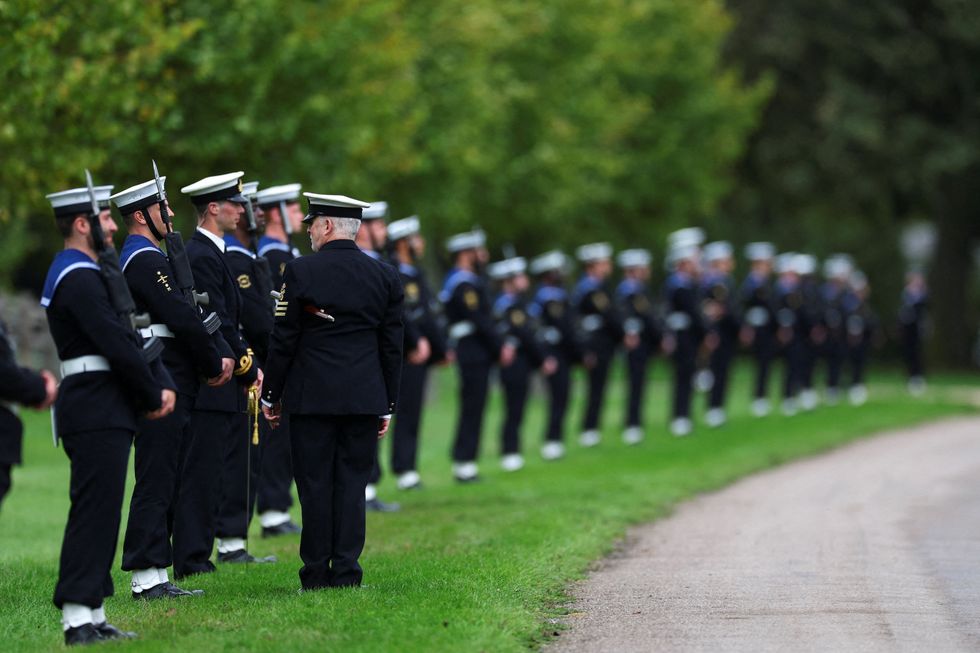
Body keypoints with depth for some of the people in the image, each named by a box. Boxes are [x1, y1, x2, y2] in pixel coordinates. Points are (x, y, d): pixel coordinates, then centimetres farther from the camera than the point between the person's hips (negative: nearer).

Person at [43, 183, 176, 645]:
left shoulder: (93, 271, 18)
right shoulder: (79, 277, -15)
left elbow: (128, 336, 15)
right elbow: (117, 346, -19)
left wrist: (162, 384, 3)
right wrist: (154, 396, -8)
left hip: (103, 411, 11)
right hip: (97, 411, -11)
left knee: (99, 512, 11)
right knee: (95, 509, -10)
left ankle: (91, 616, 15)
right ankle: (78, 619, -11)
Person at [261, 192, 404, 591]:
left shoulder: (300, 271, -6)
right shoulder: (385, 276, 5)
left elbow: (284, 340, -4)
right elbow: (391, 346, 8)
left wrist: (271, 394, 5)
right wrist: (388, 405, 14)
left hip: (312, 397, -3)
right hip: (365, 399, 3)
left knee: (314, 484, 2)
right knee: (352, 483, 5)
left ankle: (317, 573, 2)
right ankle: (346, 570, 3)